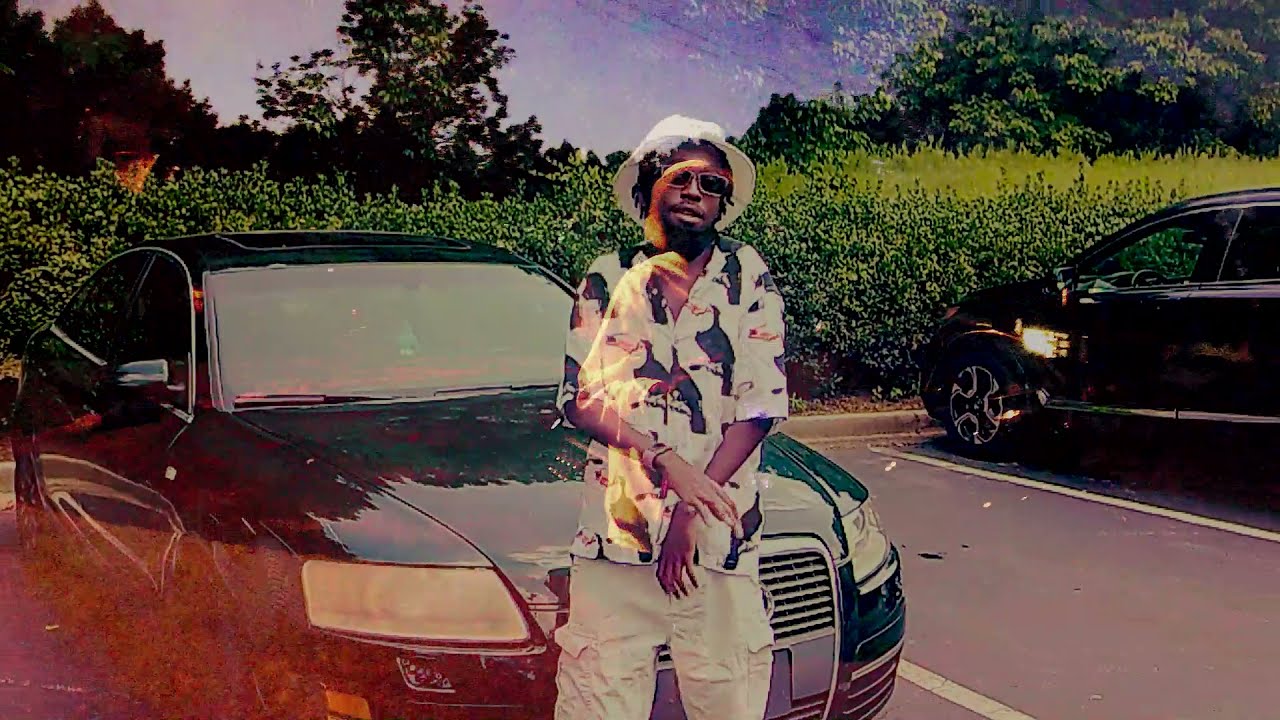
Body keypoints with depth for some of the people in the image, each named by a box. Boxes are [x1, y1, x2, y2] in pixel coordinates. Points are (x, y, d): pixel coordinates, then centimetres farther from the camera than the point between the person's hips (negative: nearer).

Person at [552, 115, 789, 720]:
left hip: (722, 538, 0)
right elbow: (578, 399, 3)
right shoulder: (608, 278, 9)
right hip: (613, 534, 1)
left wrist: (693, 510, -10)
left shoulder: (747, 276, 6)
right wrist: (669, 463, -12)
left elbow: (762, 404, 0)